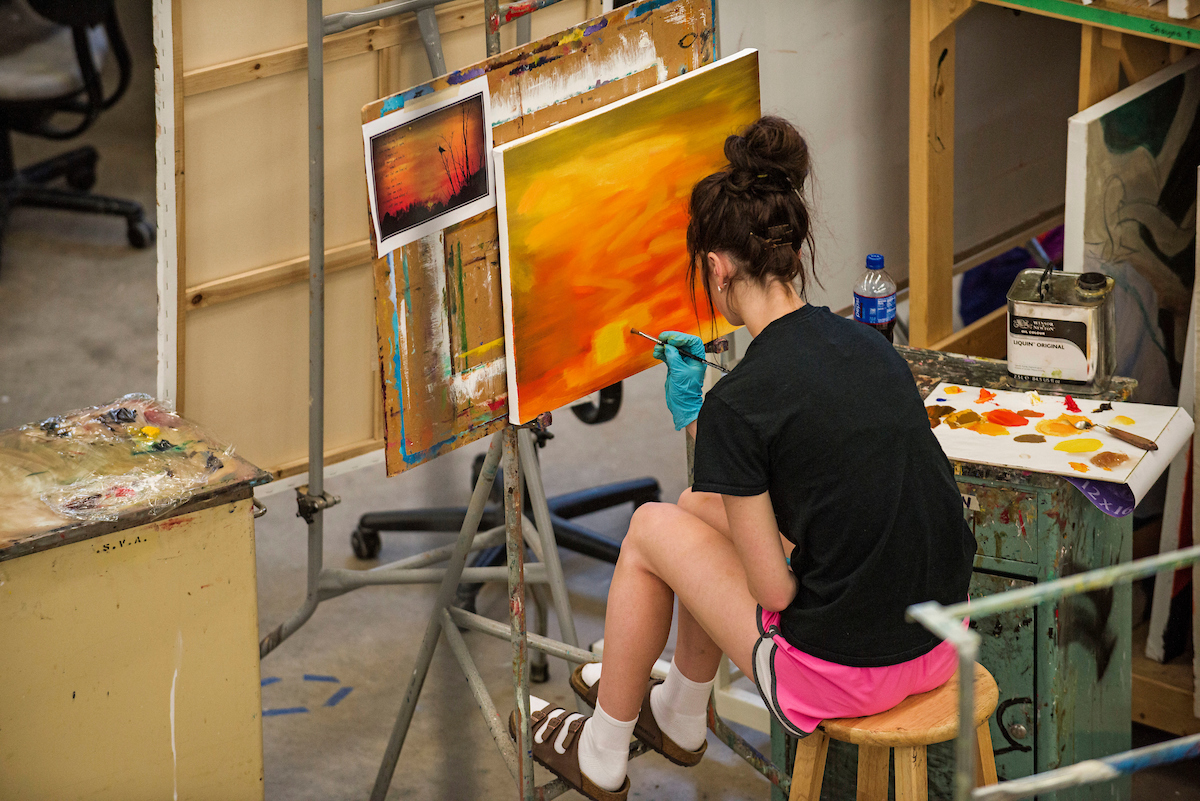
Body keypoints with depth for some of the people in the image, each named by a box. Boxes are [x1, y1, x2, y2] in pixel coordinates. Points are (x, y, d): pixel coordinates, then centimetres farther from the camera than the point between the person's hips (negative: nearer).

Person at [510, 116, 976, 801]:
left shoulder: (740, 403, -17)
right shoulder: (871, 345, 5)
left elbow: (774, 591, -13)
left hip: (839, 677, -7)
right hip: (942, 646, 7)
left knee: (652, 529, 15)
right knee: (704, 506, 25)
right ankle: (680, 717, 48)